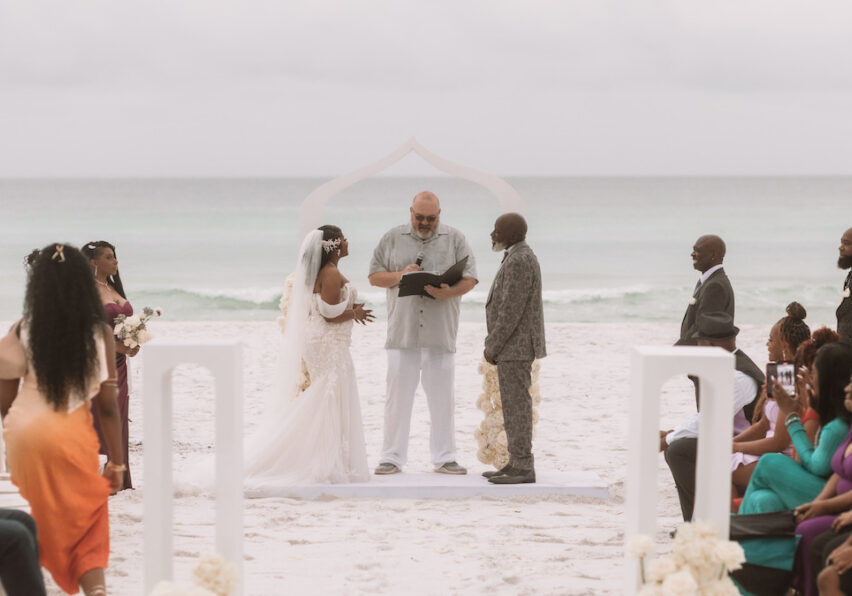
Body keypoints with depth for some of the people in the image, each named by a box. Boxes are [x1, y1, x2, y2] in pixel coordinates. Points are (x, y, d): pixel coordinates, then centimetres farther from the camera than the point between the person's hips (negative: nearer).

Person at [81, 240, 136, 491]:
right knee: (101, 422, -8)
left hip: (118, 363, 8)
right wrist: (115, 344, -20)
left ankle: (119, 483, 13)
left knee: (119, 422, 8)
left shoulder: (114, 288, 16)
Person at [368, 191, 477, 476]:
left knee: (442, 397, 3)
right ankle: (392, 457, 6)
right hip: (402, 332, 0)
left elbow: (469, 279, 3)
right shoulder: (392, 239, 10)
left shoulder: (455, 239, 8)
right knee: (398, 395, 0)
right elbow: (374, 276, 10)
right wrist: (399, 275, -9)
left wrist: (449, 292, -17)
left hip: (441, 334, 0)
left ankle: (444, 458, 11)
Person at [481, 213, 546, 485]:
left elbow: (511, 311, -21)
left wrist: (492, 347, -15)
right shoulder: (520, 259, 15)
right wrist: (494, 345, 16)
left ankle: (523, 468, -5)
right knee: (513, 405, 12)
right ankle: (517, 464, 15)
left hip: (516, 345, -11)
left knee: (516, 406, -8)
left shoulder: (519, 261, -18)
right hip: (515, 345, 11)